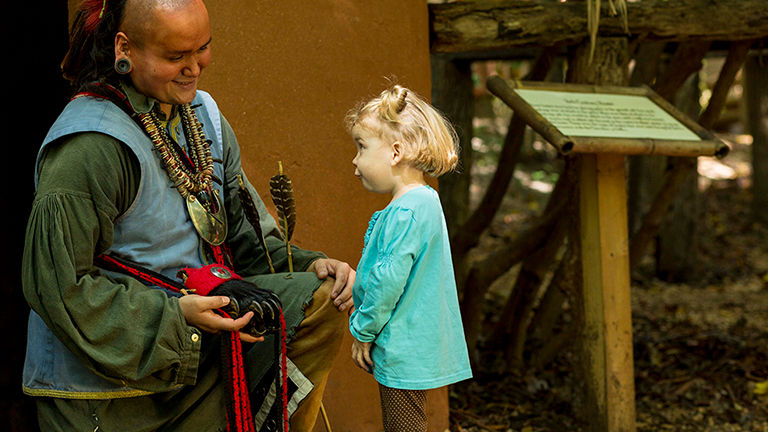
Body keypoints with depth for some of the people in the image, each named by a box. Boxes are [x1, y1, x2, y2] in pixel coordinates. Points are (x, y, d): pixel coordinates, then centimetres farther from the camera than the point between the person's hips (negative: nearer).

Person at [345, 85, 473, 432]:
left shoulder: (406, 213, -21)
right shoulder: (422, 201, 11)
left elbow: (390, 280, -24)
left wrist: (363, 332, -14)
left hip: (403, 351, -10)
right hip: (414, 348, 10)